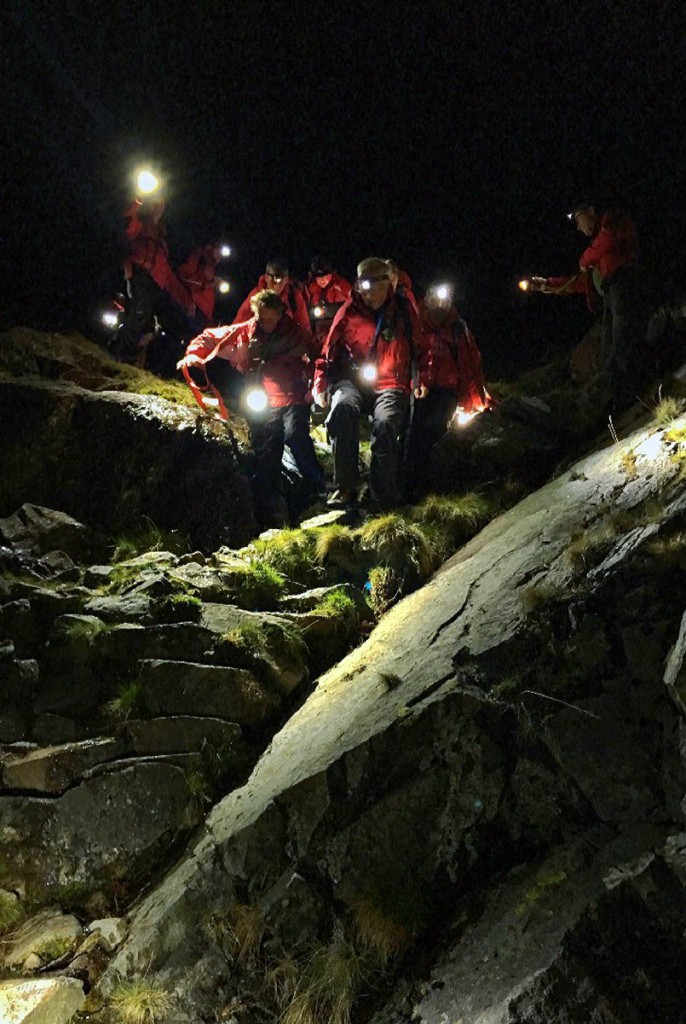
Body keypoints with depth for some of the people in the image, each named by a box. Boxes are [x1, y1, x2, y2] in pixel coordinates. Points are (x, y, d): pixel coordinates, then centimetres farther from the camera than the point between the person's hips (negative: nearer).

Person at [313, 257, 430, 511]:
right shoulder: (350, 310, 4)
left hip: (391, 385, 0)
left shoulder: (403, 309, 6)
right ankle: (344, 487, -28)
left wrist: (421, 379, 4)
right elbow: (329, 349, 8)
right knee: (342, 407, -35)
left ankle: (384, 498, -23)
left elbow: (420, 348, 17)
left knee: (385, 423, -33)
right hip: (352, 381, 1)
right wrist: (320, 384, -4)